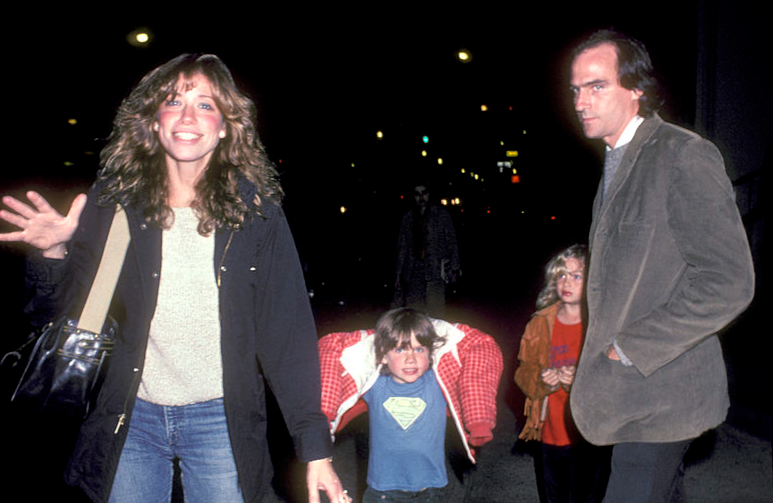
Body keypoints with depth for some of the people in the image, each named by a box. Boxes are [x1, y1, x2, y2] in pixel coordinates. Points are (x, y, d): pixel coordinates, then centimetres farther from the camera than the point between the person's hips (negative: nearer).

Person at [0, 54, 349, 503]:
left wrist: (315, 448, -13)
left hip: (221, 421, -1)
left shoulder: (255, 211, -6)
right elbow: (55, 309, 0)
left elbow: (288, 331, -8)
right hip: (132, 419, 1)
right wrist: (54, 252, -21)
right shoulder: (114, 200, -2)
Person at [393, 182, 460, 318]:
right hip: (413, 271, 3)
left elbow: (451, 242, 3)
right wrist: (398, 274, 12)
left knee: (435, 311, -11)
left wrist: (454, 270, -4)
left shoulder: (441, 214, 5)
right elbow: (402, 247, 16)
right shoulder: (408, 217, 14)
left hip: (435, 270, -3)